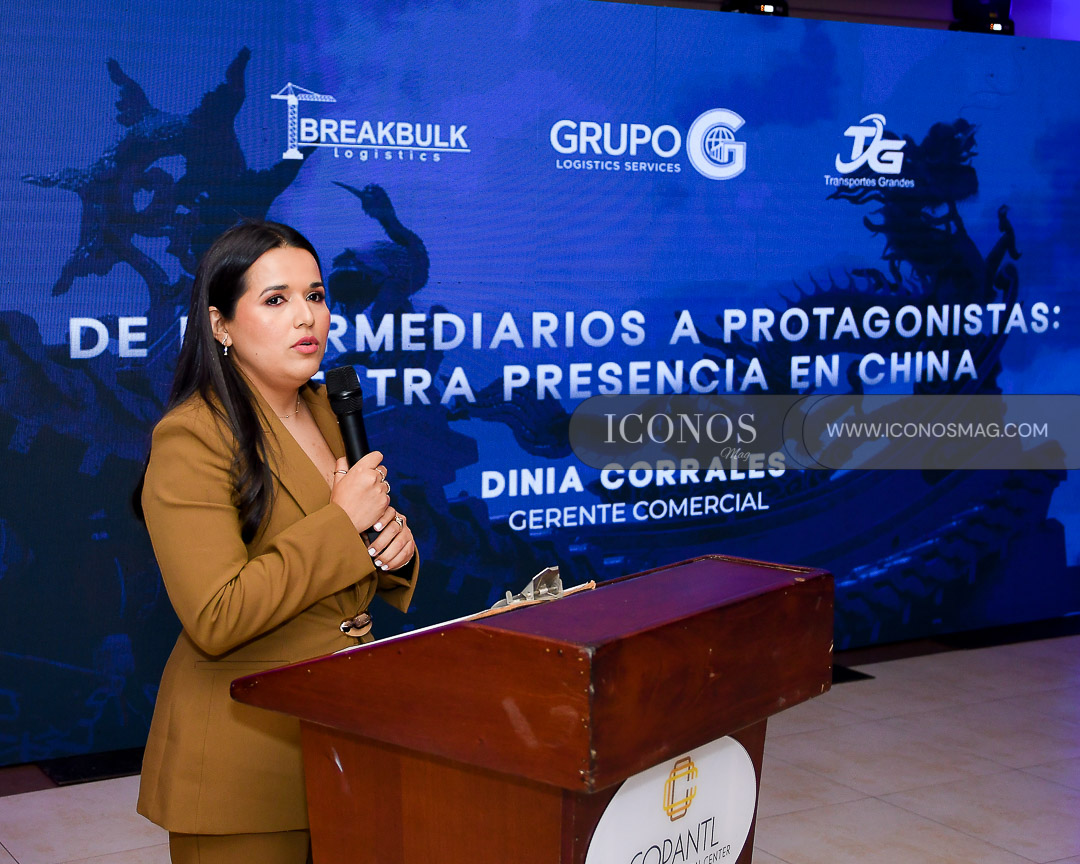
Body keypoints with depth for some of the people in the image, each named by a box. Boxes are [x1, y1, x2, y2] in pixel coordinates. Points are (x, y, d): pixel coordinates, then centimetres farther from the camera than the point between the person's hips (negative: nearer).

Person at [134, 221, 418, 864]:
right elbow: (215, 621, -25)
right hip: (242, 757, -7)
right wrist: (341, 524, -21)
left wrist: (393, 543, -3)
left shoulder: (327, 413, 9)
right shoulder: (193, 438, -17)